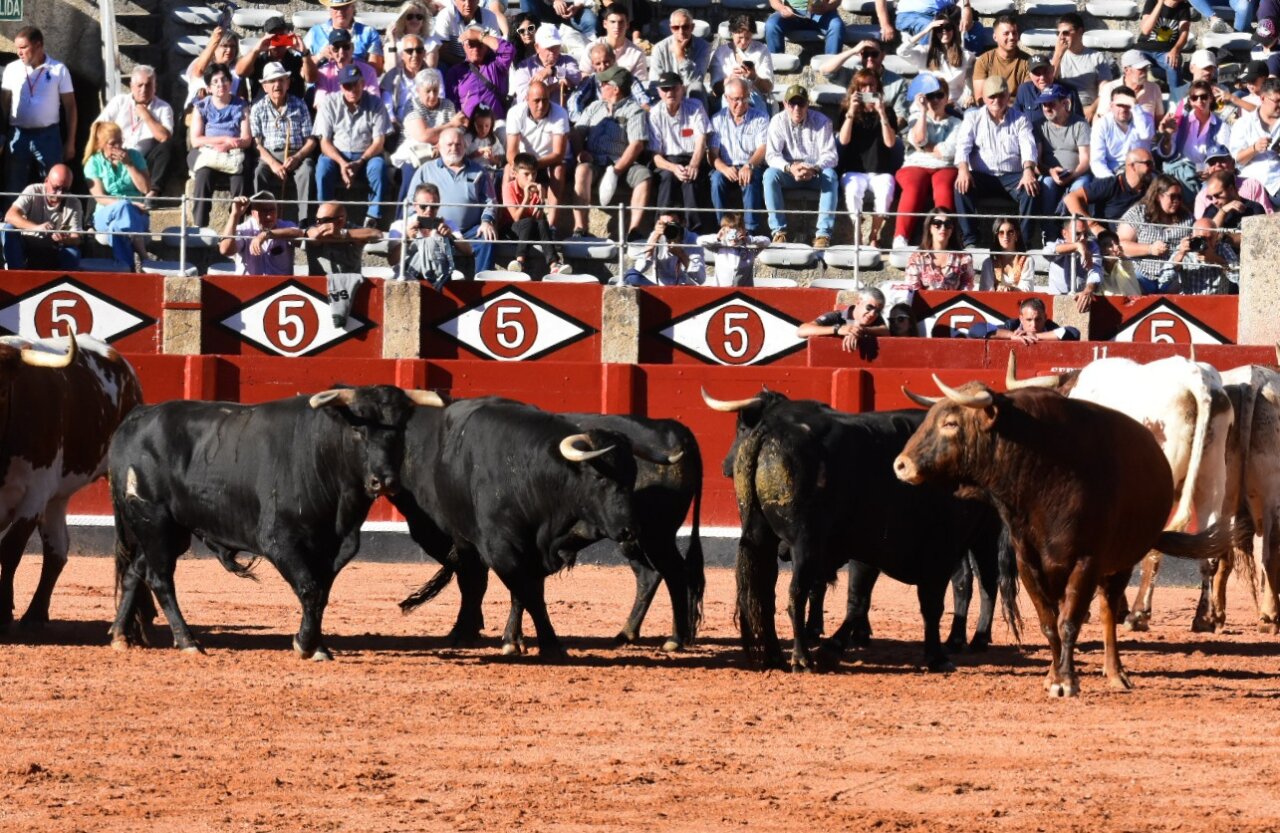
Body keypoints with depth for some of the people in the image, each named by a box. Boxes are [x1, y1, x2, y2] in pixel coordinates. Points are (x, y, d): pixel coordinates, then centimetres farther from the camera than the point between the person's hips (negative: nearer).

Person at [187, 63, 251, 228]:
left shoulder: (241, 106, 12)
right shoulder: (201, 108, 11)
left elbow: (247, 140, 3)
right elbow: (195, 140, 0)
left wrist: (226, 146, -15)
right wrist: (225, 139, -8)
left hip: (233, 153, 1)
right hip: (206, 153, -1)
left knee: (239, 173, -33)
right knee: (204, 172, -34)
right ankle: (200, 225, -36)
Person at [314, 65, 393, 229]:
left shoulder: (375, 103, -2)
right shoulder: (330, 104, -1)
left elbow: (379, 142, -5)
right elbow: (324, 142, -3)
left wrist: (359, 162, -21)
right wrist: (342, 163, -21)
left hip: (366, 155, 0)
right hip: (337, 155, 0)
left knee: (379, 166, -32)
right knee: (323, 166, -32)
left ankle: (372, 220, -28)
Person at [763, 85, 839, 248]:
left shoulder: (821, 121, -8)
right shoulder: (778, 121, -6)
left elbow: (831, 155, -14)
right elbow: (771, 155, -12)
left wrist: (814, 169, -35)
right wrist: (790, 168, -33)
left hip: (816, 174, -1)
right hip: (789, 174, 1)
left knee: (830, 175, -33)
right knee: (770, 175, -30)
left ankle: (823, 233, -36)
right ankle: (778, 231, -28)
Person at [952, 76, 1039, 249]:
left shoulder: (1019, 119, 13)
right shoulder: (973, 118, 14)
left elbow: (1028, 146, -3)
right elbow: (963, 144, -1)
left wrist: (1028, 170, -25)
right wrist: (963, 169, -23)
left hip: (1012, 176, 0)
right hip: (982, 175, 0)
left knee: (1031, 190, -32)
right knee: (962, 187, -32)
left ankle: (1024, 240, -29)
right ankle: (970, 240, -31)